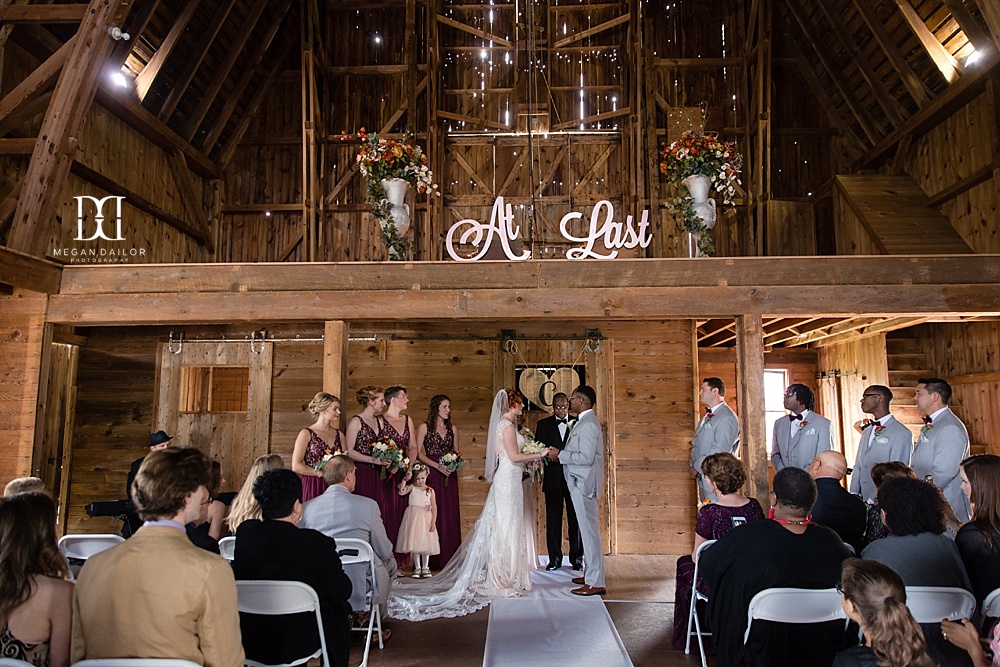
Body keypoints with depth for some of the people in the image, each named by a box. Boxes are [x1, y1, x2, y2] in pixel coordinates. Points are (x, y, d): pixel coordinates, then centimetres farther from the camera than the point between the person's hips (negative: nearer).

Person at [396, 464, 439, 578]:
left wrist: (433, 522, -5)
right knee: (414, 543, 1)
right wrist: (405, 479, -25)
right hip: (414, 518, -1)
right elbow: (401, 492, -17)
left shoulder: (430, 490, 4)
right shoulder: (412, 487, 1)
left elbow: (434, 507, 2)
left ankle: (425, 567, 17)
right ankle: (417, 568, 12)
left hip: (426, 519, 1)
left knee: (426, 543, 4)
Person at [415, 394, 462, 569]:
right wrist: (437, 465, -13)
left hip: (449, 476, 4)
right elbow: (418, 452, -5)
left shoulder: (452, 428, 13)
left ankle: (449, 559, 9)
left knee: (451, 514, 2)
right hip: (432, 475, -4)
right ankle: (433, 560, 1)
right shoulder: (424, 427, 0)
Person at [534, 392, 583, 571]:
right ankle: (555, 558, 15)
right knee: (553, 519, 6)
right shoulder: (543, 424, 8)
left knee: (575, 519, 4)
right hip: (553, 478, 1)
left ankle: (576, 558, 16)